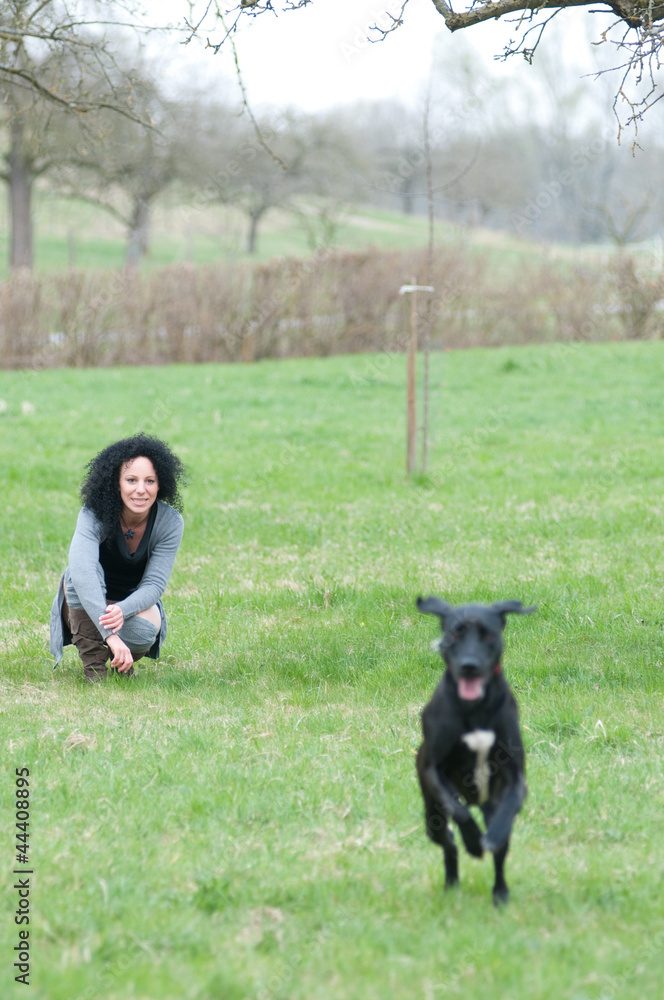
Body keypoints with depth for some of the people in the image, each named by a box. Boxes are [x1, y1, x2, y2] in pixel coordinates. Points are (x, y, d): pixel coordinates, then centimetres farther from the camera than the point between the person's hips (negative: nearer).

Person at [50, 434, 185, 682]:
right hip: (84, 608, -1)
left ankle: (123, 659, 3)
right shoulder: (93, 515, -28)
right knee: (83, 570, -34)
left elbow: (154, 584, -22)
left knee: (144, 628, -34)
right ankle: (93, 662, -22)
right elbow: (82, 572, -43)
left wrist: (122, 611, -46)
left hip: (136, 603, 1)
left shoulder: (170, 522, -20)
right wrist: (110, 634, -56)